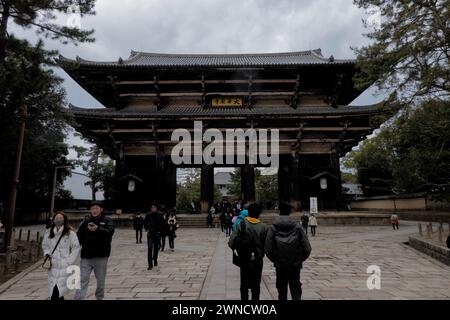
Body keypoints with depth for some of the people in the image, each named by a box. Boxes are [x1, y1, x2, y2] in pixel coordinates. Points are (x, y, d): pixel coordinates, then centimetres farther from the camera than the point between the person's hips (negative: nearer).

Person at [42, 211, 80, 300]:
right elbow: (45, 246, 22)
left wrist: (69, 261, -8)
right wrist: (47, 254, 3)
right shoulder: (48, 233, 7)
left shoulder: (70, 233, -5)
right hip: (52, 266, 4)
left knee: (58, 292, -13)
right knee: (53, 292, 8)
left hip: (64, 267, -4)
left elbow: (76, 248, -2)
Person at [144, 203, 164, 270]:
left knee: (156, 248, 13)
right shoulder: (148, 215, -3)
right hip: (150, 234, -1)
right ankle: (150, 265, -8)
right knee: (150, 249, -9)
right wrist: (146, 229, 3)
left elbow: (162, 223, 5)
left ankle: (155, 260, 36)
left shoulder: (160, 215, -3)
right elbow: (145, 222, 12)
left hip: (157, 234, 1)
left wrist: (160, 230, -2)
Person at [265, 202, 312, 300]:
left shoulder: (273, 228, -9)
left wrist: (274, 259, 7)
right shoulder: (297, 227, -7)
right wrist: (300, 259, 9)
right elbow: (307, 248, -8)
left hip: (280, 265, 0)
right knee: (296, 289, 10)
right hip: (295, 265, 0)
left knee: (282, 291, 16)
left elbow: (268, 249, -11)